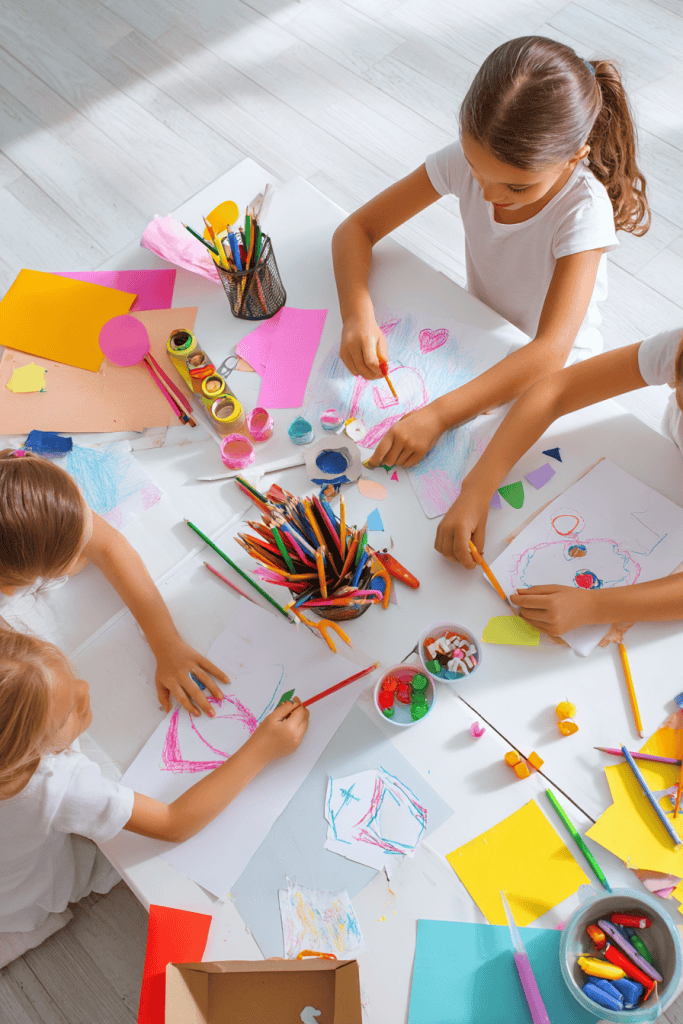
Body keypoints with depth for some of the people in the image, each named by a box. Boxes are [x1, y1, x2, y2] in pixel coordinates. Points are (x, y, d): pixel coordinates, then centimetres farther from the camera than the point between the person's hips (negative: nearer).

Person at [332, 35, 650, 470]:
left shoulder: (583, 209, -31)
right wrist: (357, 316, -36)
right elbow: (356, 229, -15)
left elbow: (550, 351, -41)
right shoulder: (468, 158, -20)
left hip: (556, 372, -6)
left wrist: (437, 415, -52)